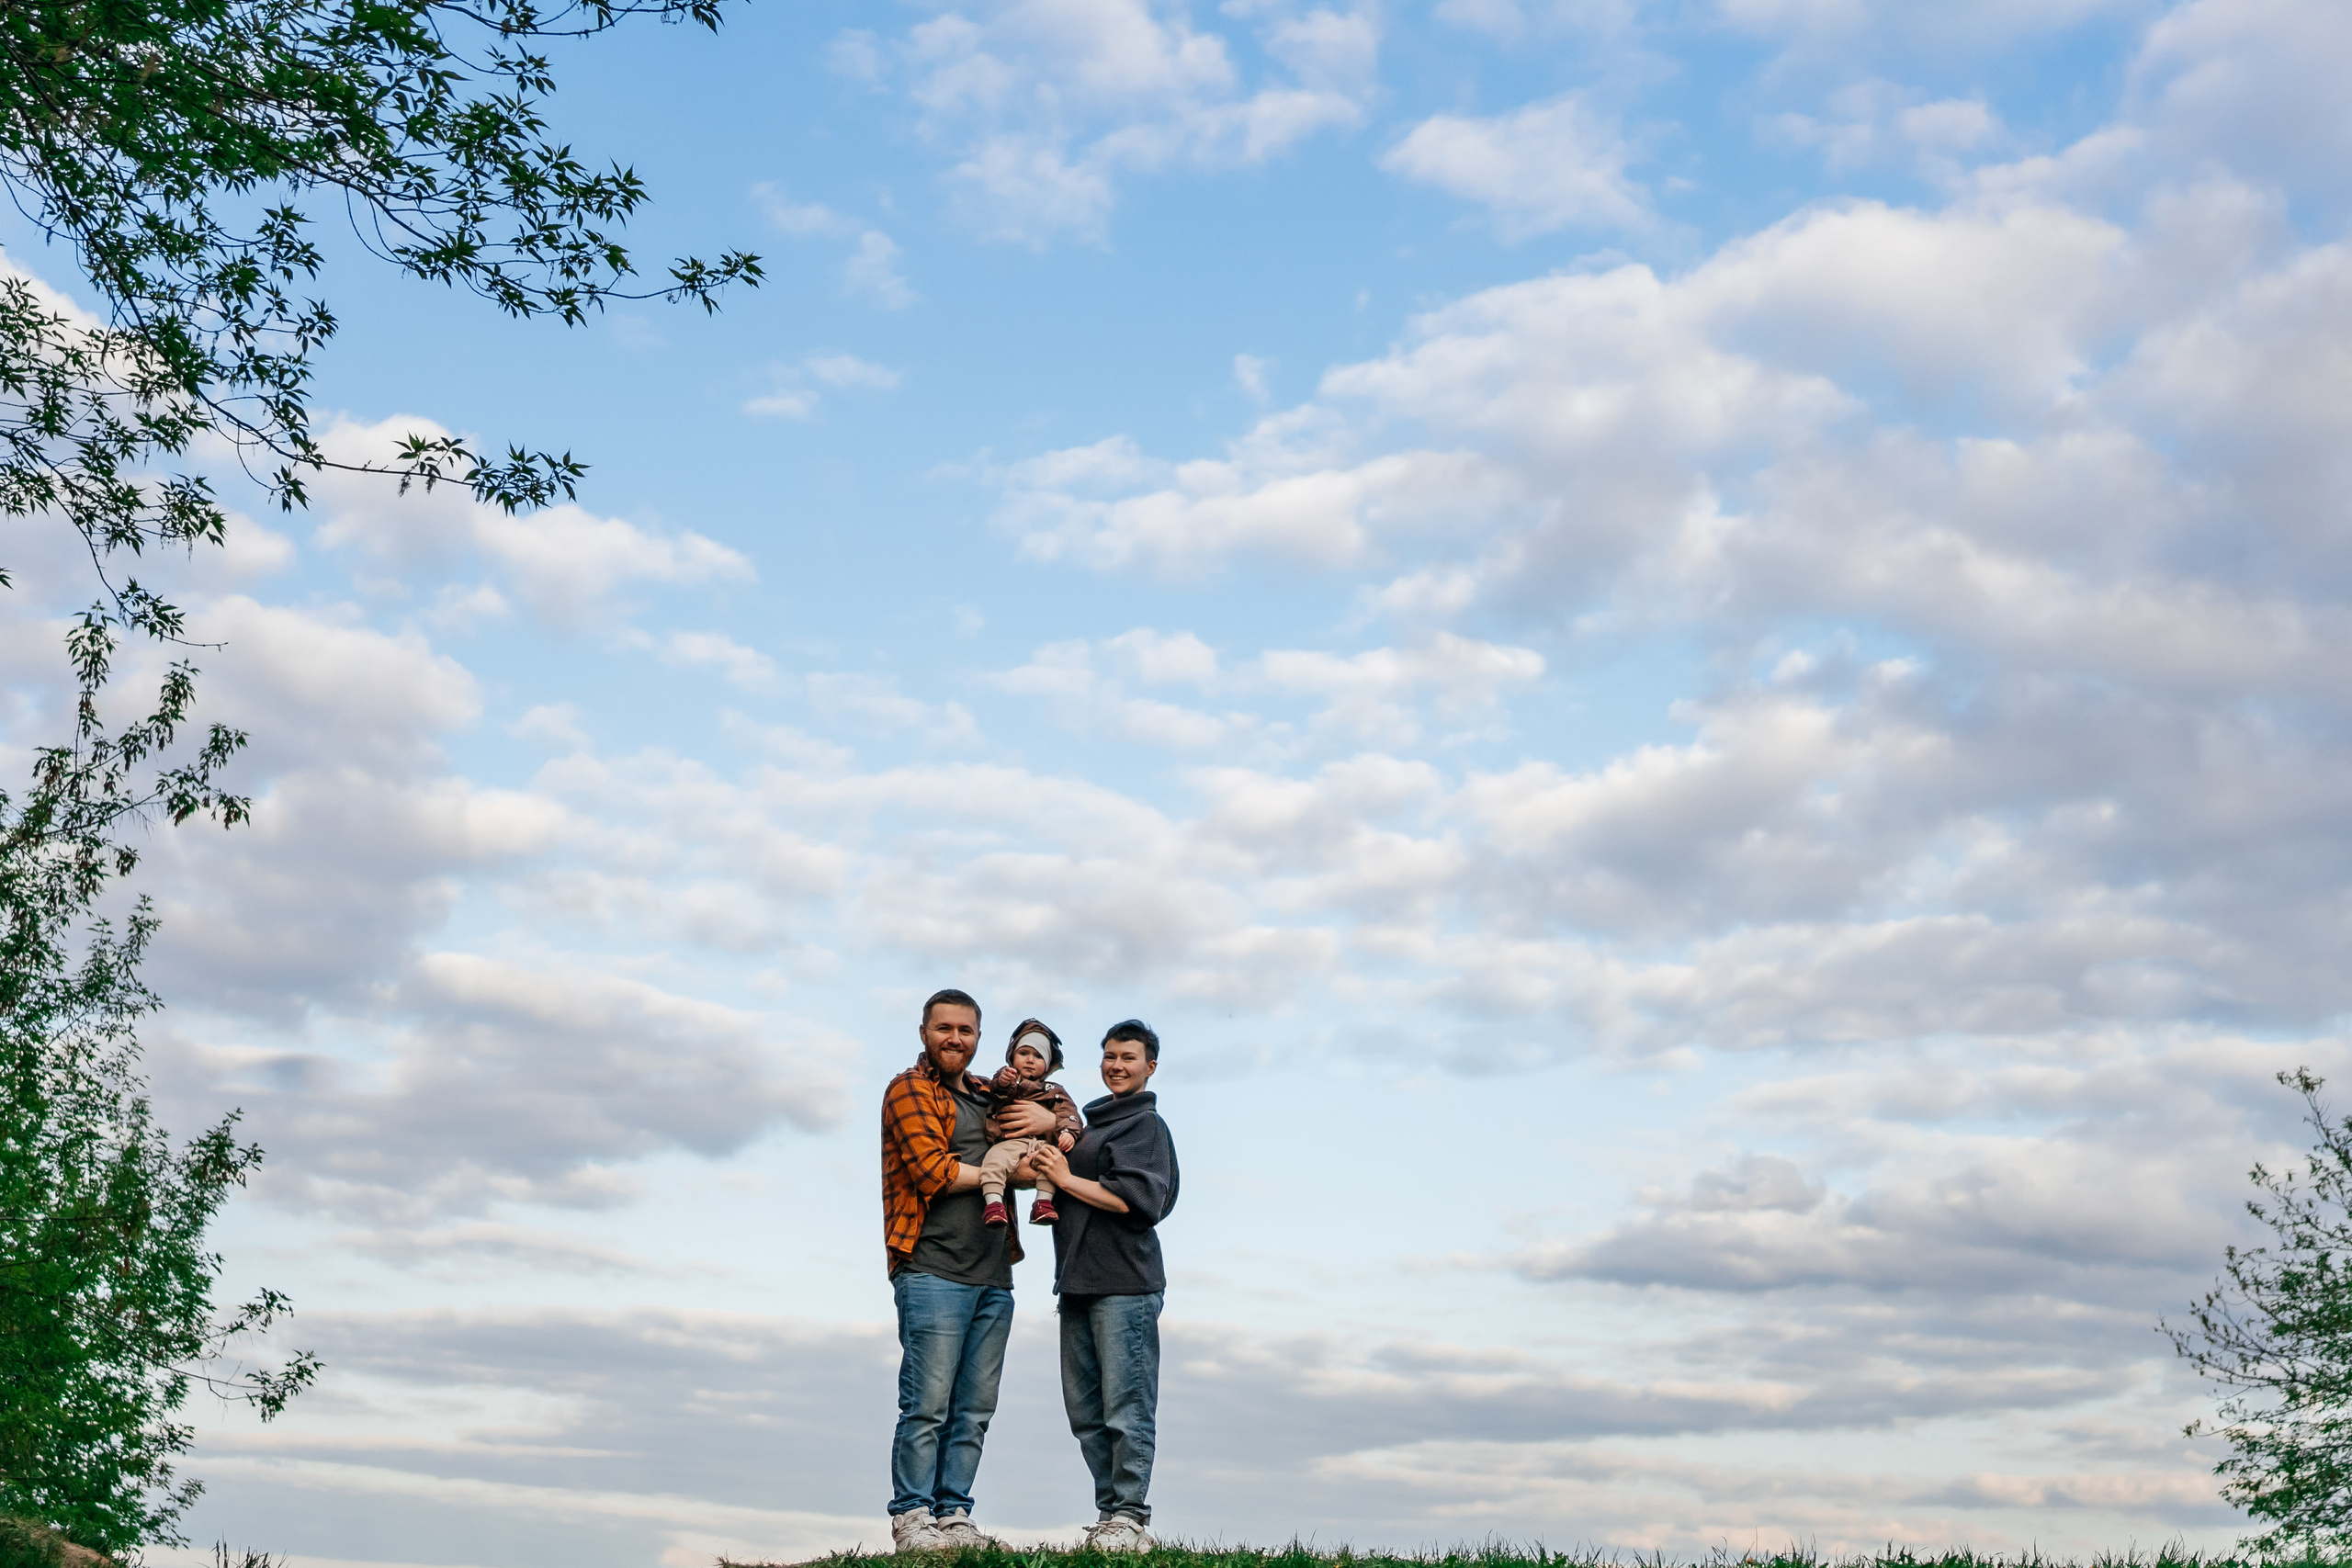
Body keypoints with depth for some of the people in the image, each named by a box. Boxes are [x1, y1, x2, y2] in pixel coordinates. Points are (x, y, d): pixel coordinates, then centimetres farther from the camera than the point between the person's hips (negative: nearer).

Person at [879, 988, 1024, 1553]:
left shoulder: (988, 1095, 20)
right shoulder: (909, 1090, 1)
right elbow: (932, 1171, -11)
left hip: (993, 1277, 7)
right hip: (933, 1270, -7)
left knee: (974, 1409, 6)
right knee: (927, 1404, -7)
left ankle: (953, 1516, 10)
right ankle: (911, 1520, -2)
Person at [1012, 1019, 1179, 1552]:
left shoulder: (1146, 1124, -2)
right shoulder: (1092, 1123, 23)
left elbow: (1140, 1201, -14)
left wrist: (1067, 1179, -10)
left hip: (1125, 1285, -8)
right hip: (1078, 1285, 8)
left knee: (1126, 1408, -7)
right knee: (1085, 1412, 8)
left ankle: (1129, 1518, -4)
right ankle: (1111, 1511, 13)